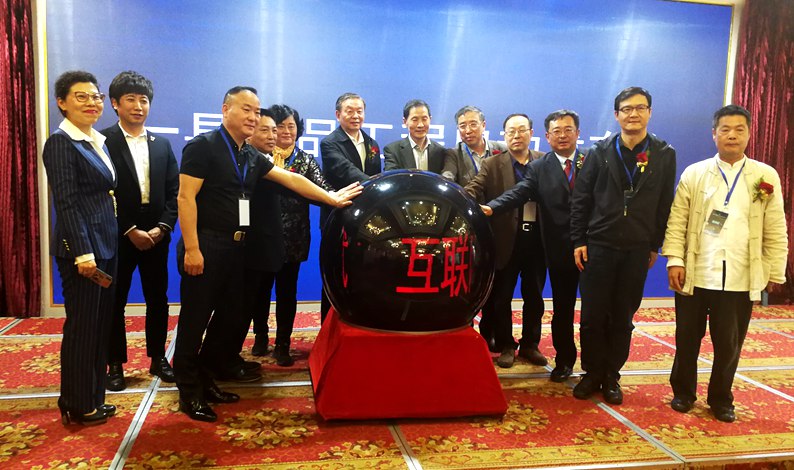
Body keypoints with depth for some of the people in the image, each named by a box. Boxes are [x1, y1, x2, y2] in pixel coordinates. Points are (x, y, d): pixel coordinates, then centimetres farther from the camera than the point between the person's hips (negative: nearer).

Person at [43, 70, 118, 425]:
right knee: (82, 326, 1)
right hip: (80, 247, -8)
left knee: (101, 325, 13)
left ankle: (93, 399, 25)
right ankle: (78, 407, 15)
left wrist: (103, 248, 13)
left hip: (105, 245, 8)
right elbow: (66, 203, -17)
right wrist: (82, 252, -21)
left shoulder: (98, 141, 14)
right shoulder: (61, 142, -11)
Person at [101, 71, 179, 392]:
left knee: (158, 299, 10)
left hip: (156, 236, 4)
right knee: (115, 302, 7)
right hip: (118, 237, -4)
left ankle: (158, 357, 24)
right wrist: (129, 231, -14)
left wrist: (162, 227, -8)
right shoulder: (103, 142, -5)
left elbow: (174, 192, 6)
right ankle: (115, 365, 18)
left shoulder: (162, 145, 9)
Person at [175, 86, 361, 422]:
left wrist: (331, 198, 13)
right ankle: (189, 393, 13)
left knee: (229, 315, 12)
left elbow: (291, 179, 16)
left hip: (236, 247, 8)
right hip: (205, 246, -8)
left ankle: (205, 380, 28)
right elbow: (186, 198, -14)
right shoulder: (203, 146, -8)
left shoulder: (251, 157, 15)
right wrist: (191, 248, -20)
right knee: (195, 319, 1)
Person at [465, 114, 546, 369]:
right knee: (501, 297, 9)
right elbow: (474, 188, -13)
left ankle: (530, 344, 29)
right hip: (506, 240, -2)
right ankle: (505, 346, 25)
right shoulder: (492, 165, 1)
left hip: (536, 239, 2)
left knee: (534, 296, 13)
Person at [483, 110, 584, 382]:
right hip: (560, 250, 0)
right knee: (562, 307, 11)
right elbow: (518, 193, -12)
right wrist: (491, 207, -30)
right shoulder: (539, 168, 3)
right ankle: (564, 359, 28)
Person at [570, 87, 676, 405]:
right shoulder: (600, 152, 2)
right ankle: (592, 373, 19)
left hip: (637, 250, 0)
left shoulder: (664, 155, 3)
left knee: (623, 317, 8)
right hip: (598, 246, 0)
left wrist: (655, 246, 2)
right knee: (593, 315, 3)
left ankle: (612, 376, 21)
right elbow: (581, 199, 2)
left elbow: (664, 205, 4)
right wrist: (578, 241, -3)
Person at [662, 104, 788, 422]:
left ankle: (721, 400, 28)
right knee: (687, 340, 11)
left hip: (740, 280, 0)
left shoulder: (766, 176, 3)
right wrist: (674, 260, -9)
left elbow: (776, 231, 5)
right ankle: (683, 392, 29)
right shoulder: (694, 174, 2)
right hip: (694, 276, 0)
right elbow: (676, 221, 0)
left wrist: (775, 273, 3)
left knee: (729, 344, 9)